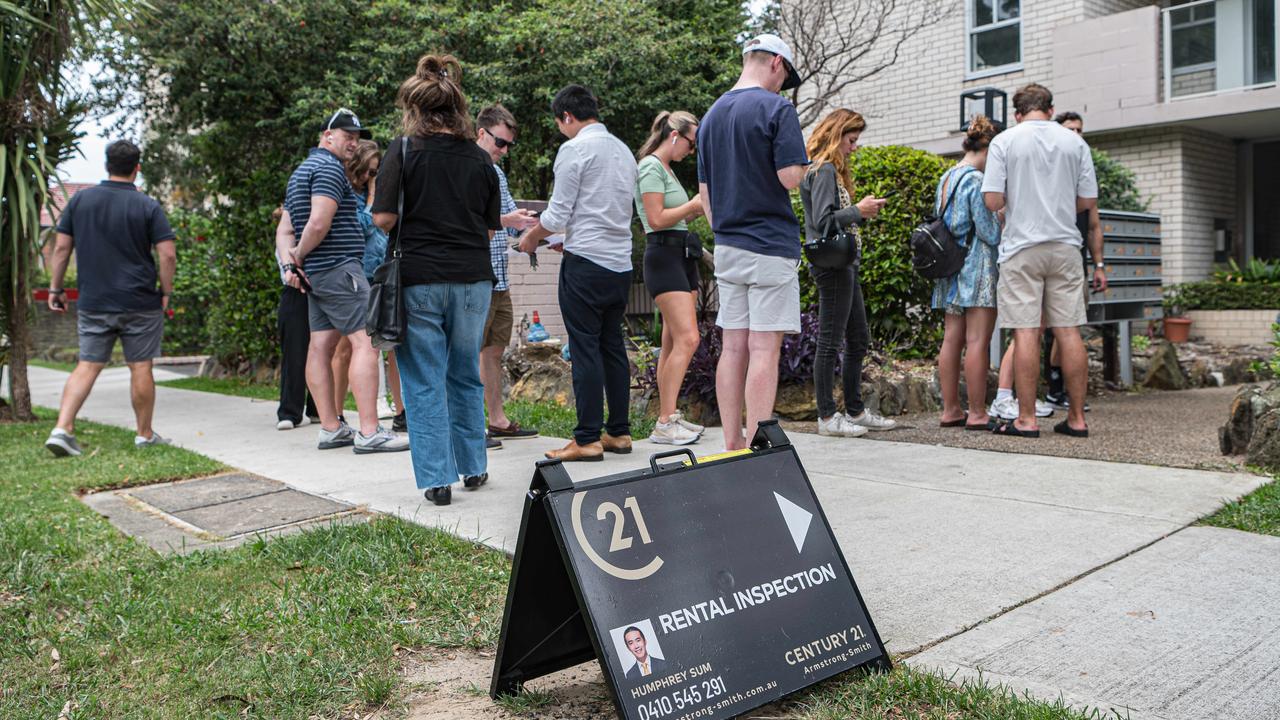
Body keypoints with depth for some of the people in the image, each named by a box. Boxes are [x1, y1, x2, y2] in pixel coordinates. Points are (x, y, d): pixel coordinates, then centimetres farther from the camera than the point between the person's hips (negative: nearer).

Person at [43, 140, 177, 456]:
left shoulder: (79, 200, 4)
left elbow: (61, 247, 5)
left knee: (86, 366, 8)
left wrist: (55, 288, 12)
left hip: (93, 303, 3)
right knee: (140, 368, 5)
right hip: (140, 303, -3)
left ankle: (62, 429, -4)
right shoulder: (148, 207, -6)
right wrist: (166, 292, 2)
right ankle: (145, 435, 15)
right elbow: (168, 255, -10)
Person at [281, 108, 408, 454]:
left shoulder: (301, 171, 23)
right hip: (340, 268, -11)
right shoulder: (330, 167, -9)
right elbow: (319, 223, -21)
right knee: (365, 342, -13)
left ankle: (331, 429, 11)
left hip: (315, 272, 11)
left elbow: (284, 230, 21)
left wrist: (291, 263, 7)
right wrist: (300, 255, -5)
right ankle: (369, 432, -18)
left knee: (321, 345, 7)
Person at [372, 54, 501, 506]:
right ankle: (473, 468, 26)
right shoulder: (479, 158, 6)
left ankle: (437, 478, 5)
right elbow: (491, 228, 8)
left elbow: (383, 218, -10)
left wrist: (413, 224, 11)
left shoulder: (405, 150, -4)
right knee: (466, 375, 17)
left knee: (425, 380, 5)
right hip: (473, 277, 4)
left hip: (421, 278, -3)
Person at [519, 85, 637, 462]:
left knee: (585, 349, -4)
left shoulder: (574, 149, -7)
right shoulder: (623, 151, 17)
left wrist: (531, 238, 10)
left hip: (586, 263, -7)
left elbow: (556, 215, -8)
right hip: (621, 263, 8)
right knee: (613, 346, 11)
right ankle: (619, 431, 15)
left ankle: (588, 438, -1)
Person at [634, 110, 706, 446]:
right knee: (687, 338, -17)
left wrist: (696, 210, 9)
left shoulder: (666, 168, 21)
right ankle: (665, 424, -16)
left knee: (673, 342, 8)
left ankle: (669, 417, 11)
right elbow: (656, 219, -16)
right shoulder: (651, 167, -8)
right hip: (663, 255, -10)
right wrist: (694, 204, -6)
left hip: (683, 255, 10)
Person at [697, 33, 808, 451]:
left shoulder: (712, 115, 14)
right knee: (764, 348, -6)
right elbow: (791, 178, -15)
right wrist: (801, 165, 6)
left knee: (733, 348, 8)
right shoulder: (776, 108, -8)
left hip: (727, 246, 7)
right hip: (770, 247, -7)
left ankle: (733, 446, 12)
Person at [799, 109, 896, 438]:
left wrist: (863, 212, 8)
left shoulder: (833, 170, 20)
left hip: (844, 264, 11)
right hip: (832, 265, -11)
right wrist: (858, 210, -14)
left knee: (859, 340, 14)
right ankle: (827, 417, 2)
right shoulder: (824, 170, -11)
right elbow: (823, 221, -21)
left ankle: (855, 411, 22)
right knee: (830, 342, -5)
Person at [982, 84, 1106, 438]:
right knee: (1069, 331, 5)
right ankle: (1077, 418, 10)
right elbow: (1089, 201, 6)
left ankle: (1026, 419, -1)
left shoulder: (1004, 141, -2)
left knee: (1025, 332, -2)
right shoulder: (1074, 142, 7)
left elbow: (992, 201, -9)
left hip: (1022, 248, -3)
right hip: (1065, 247, 3)